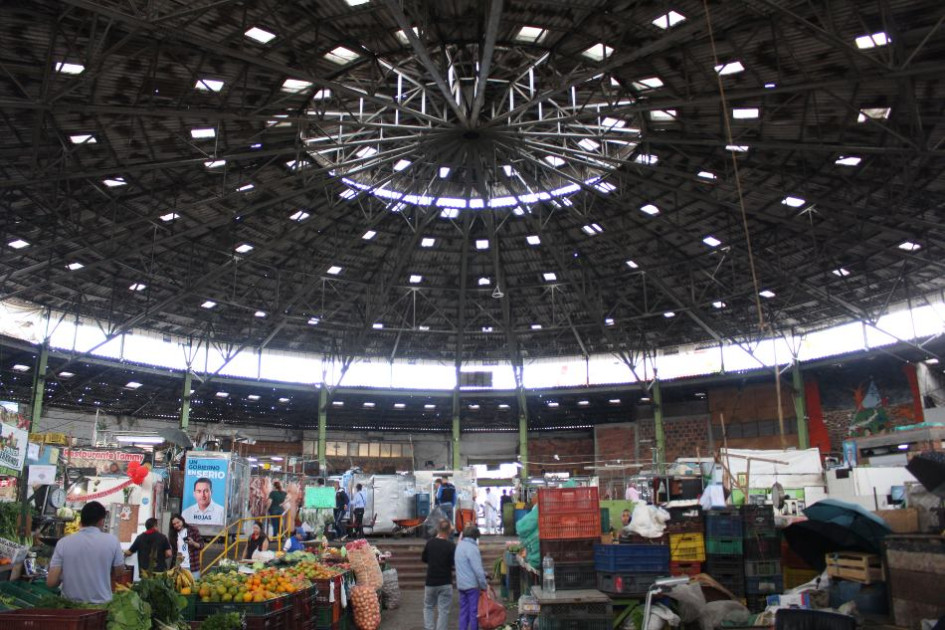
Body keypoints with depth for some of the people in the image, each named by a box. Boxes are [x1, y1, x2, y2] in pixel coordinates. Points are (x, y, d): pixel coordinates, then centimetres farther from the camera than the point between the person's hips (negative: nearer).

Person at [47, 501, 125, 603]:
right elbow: (119, 573, 3)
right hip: (101, 605, -1)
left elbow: (51, 582, -7)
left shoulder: (63, 543, -6)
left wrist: (65, 576, 12)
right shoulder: (111, 541, -8)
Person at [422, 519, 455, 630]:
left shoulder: (430, 543, -4)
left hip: (430, 582, 3)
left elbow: (423, 559, 9)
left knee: (428, 607, 19)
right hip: (445, 583, -3)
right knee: (443, 610, 5)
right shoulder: (451, 546, -13)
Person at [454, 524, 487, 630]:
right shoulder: (472, 548, -17)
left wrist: (484, 573, 9)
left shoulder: (459, 546, 11)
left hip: (461, 585, 8)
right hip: (472, 585, -8)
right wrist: (484, 586, -10)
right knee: (474, 612, 1)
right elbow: (478, 570, -20)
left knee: (463, 611, 12)